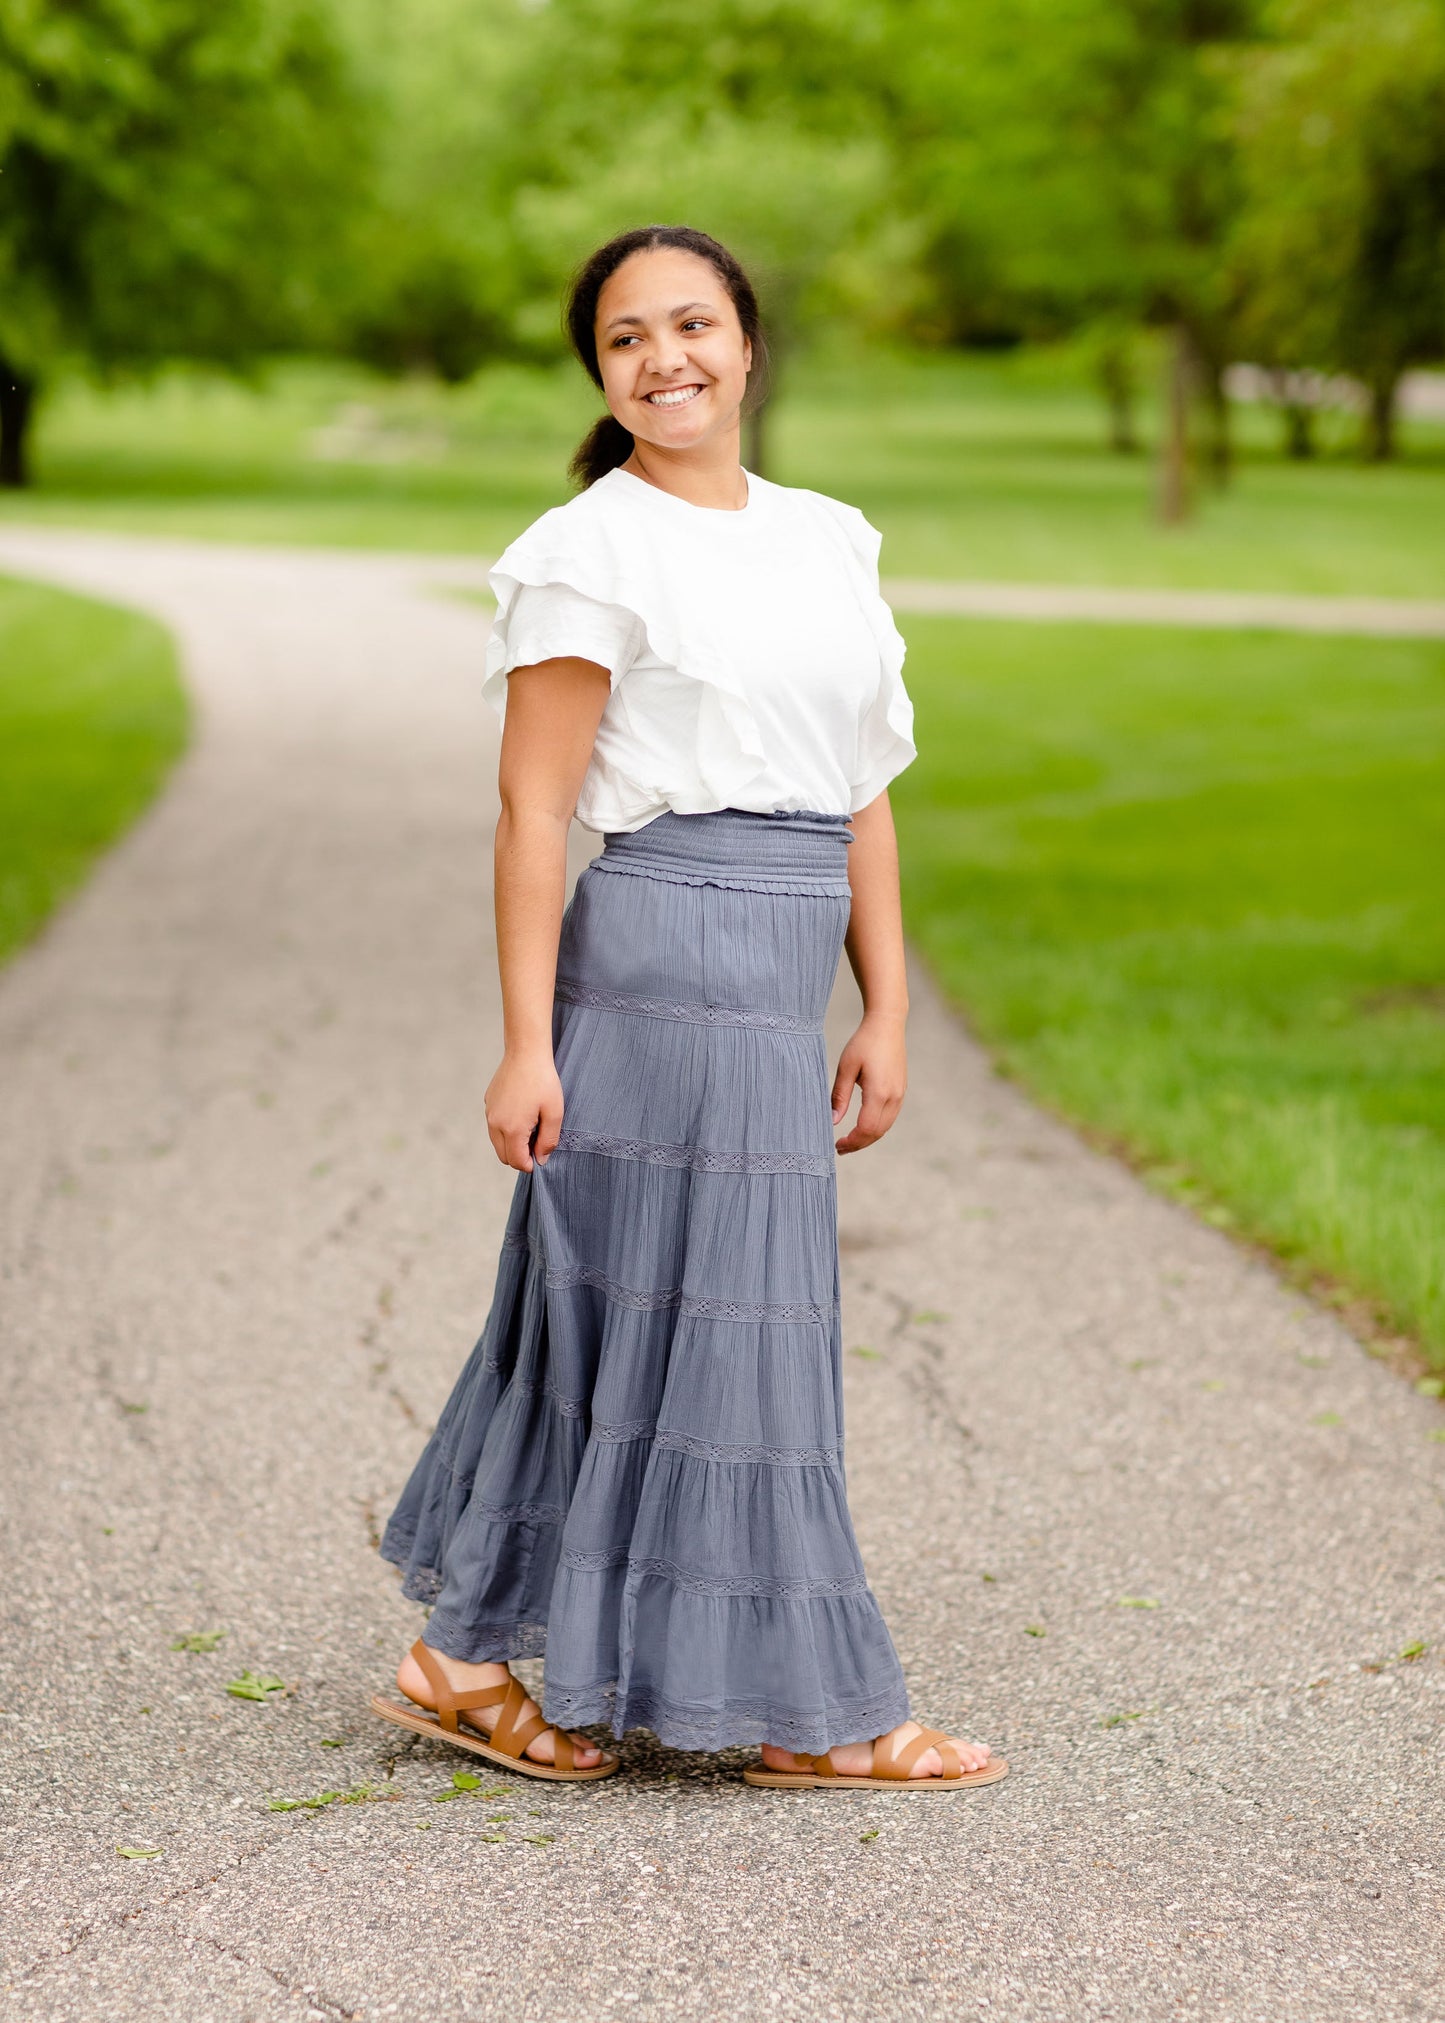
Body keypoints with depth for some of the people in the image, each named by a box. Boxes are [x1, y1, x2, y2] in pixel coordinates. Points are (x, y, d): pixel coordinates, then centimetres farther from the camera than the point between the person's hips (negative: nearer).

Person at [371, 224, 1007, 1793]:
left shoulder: (830, 541, 15)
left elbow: (862, 795, 16)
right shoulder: (590, 552, -4)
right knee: (713, 1325, -1)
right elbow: (533, 808, -7)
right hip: (670, 949, -7)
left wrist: (886, 1013, 11)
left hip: (770, 992, 7)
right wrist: (526, 1042, -11)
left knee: (621, 1319, 12)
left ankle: (464, 1666, 23)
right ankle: (807, 1714, 9)